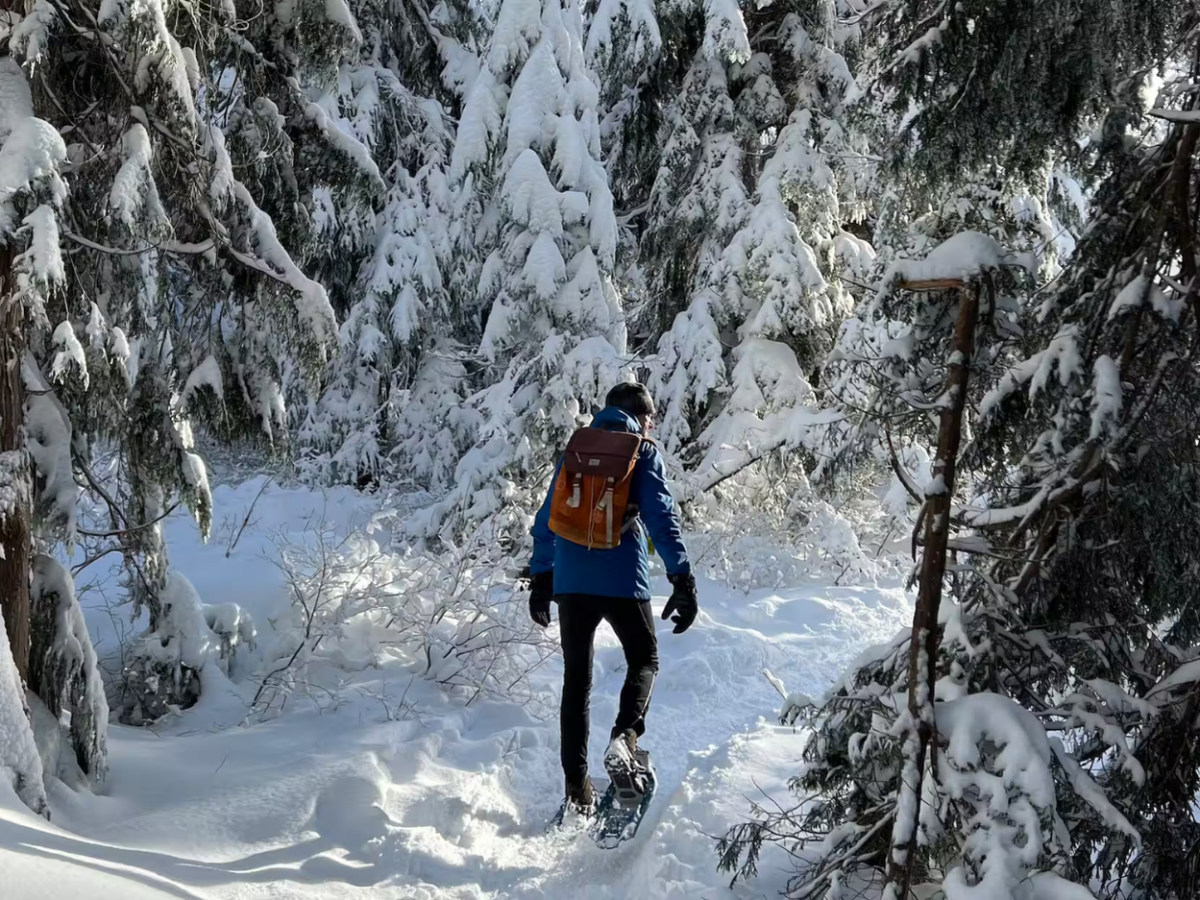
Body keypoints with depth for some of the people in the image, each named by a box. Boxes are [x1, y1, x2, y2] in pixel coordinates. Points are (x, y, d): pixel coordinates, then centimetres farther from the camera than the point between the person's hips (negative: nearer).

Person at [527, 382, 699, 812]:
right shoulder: (643, 452, 1)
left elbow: (546, 517, 16)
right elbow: (661, 517, -9)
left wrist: (540, 578, 22)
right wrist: (683, 580, -10)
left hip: (570, 580, 4)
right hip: (622, 579, -4)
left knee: (576, 676, 11)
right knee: (644, 660, 15)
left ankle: (576, 782, 9)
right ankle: (625, 735, -14)